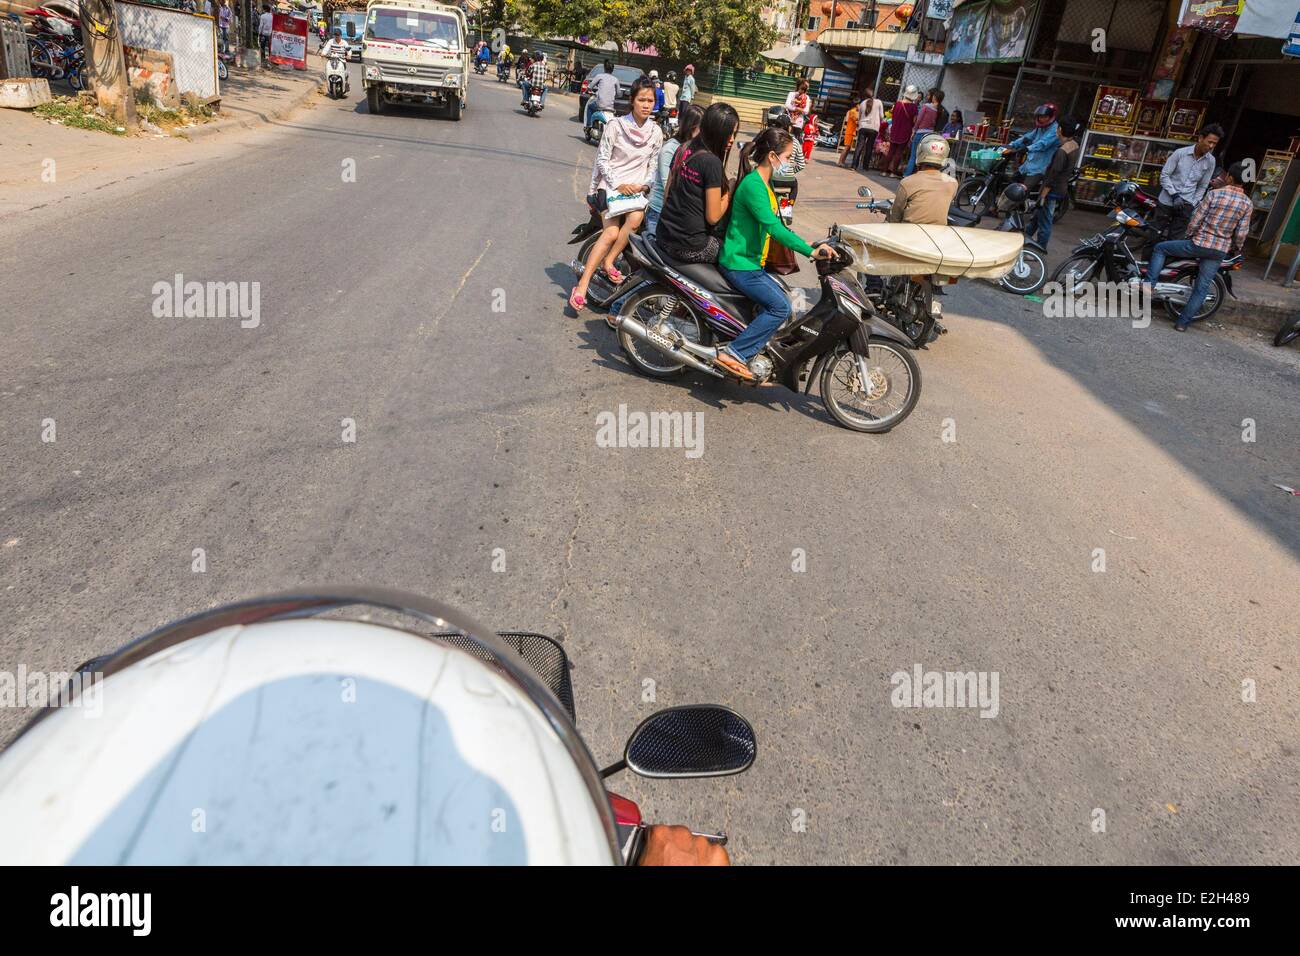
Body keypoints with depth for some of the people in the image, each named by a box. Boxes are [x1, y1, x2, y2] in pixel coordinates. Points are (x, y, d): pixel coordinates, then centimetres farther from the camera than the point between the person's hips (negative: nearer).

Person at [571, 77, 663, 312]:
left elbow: (654, 165, 13)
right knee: (612, 233, -24)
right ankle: (583, 284, -22)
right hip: (611, 186, -3)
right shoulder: (615, 125, -2)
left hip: (638, 189, 3)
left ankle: (608, 261, -13)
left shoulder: (656, 132, 9)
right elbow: (602, 160, -3)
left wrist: (644, 185, -6)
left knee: (635, 219, -32)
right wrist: (618, 185, -13)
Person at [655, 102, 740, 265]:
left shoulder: (683, 150, 6)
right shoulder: (712, 162, -17)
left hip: (663, 238, 8)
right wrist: (730, 193, 0)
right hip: (689, 248, -8)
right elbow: (713, 217, -15)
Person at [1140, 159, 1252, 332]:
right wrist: (1235, 249, 18)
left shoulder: (1214, 194, -9)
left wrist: (1190, 236, 10)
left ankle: (1149, 283, 3)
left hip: (1198, 244, -4)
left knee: (1160, 248, 15)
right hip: (1220, 251, 4)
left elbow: (1194, 221, -9)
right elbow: (1241, 235, -1)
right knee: (1202, 288, 9)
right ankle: (1183, 322, 9)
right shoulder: (1248, 204, 0)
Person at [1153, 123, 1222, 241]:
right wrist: (1174, 195, -14)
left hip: (1186, 206, 2)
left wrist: (1192, 204, -4)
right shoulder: (1180, 153, -7)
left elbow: (1202, 186, 8)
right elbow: (1164, 175, -6)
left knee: (1176, 239, -1)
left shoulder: (1210, 161, 2)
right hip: (1166, 202, -2)